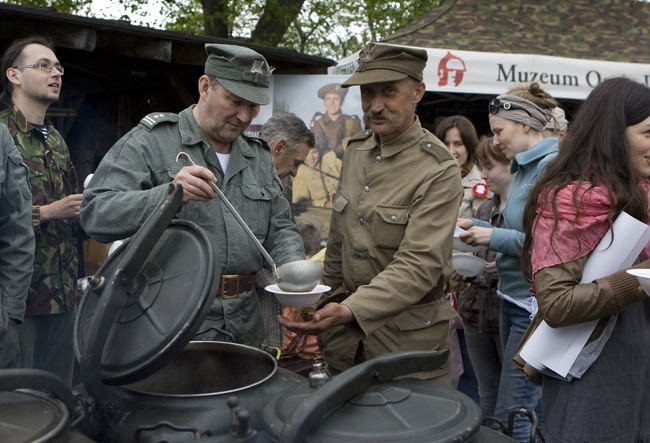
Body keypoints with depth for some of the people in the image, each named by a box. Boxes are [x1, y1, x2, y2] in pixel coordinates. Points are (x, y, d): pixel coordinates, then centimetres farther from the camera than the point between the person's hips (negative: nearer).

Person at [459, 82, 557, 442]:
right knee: (536, 404, 20)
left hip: (536, 304, -10)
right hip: (514, 297, 10)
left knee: (510, 414, -3)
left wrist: (495, 237, -18)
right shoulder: (524, 167, 12)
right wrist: (477, 225, 8)